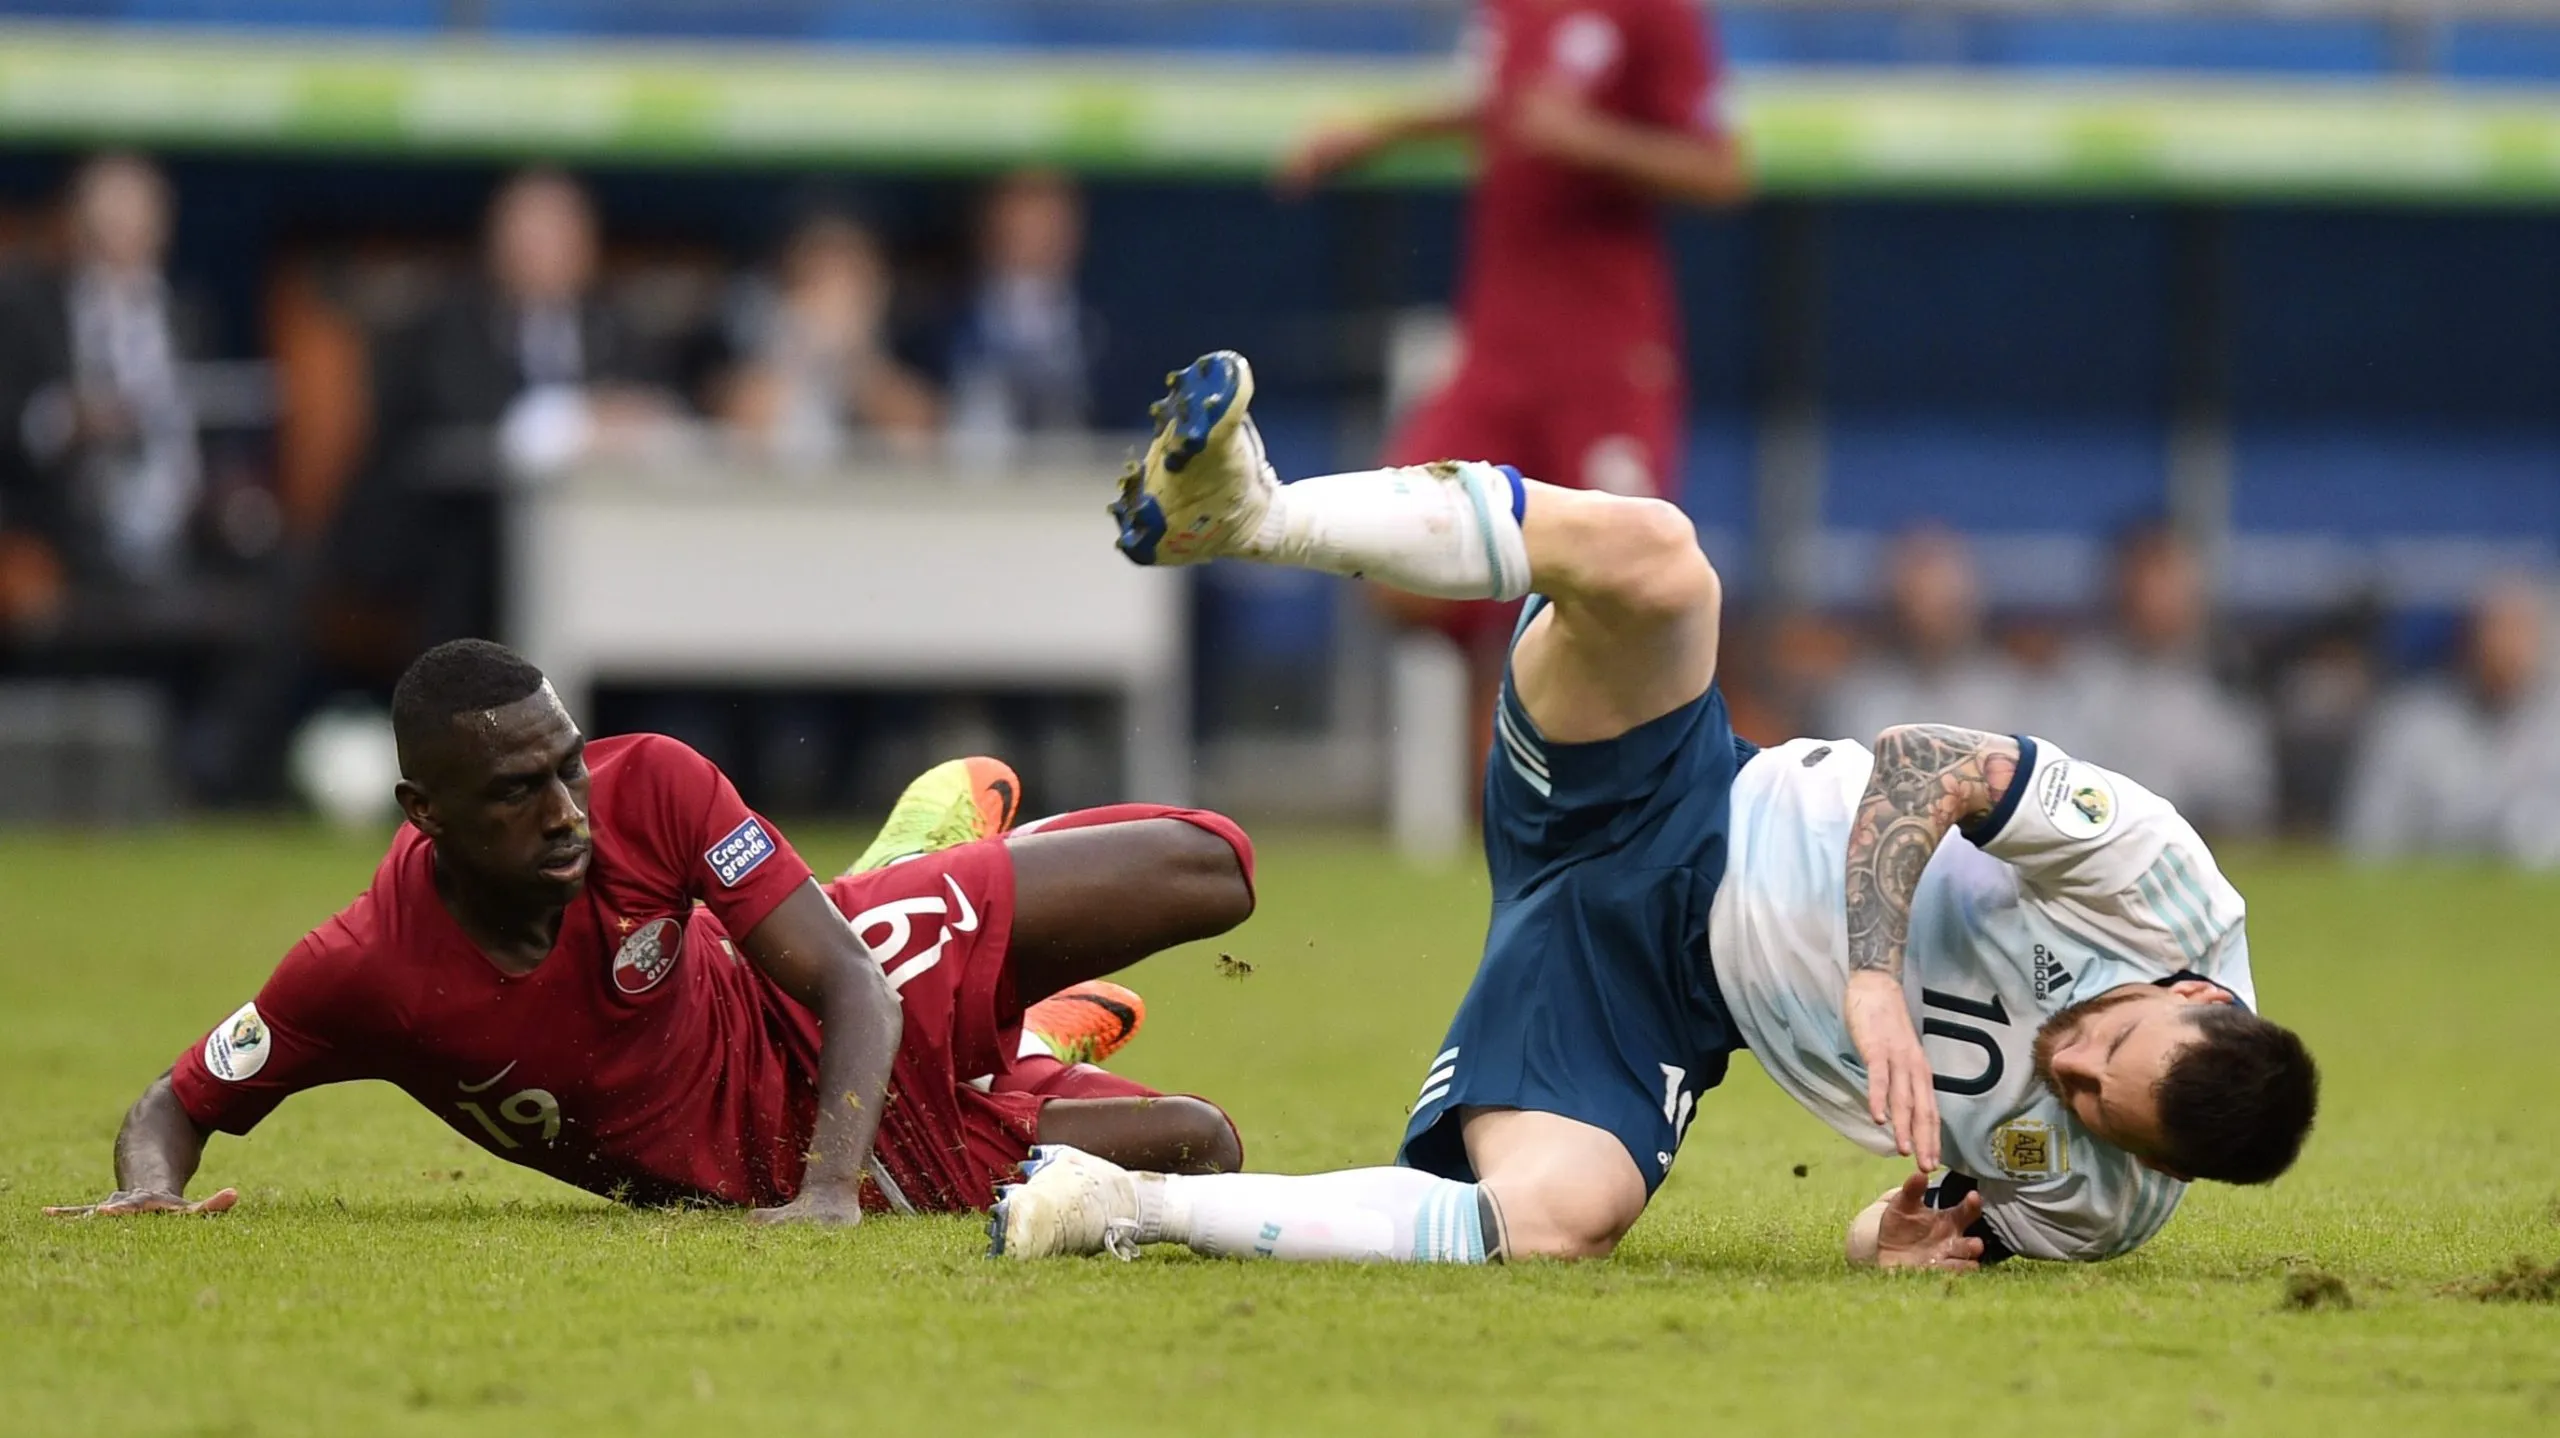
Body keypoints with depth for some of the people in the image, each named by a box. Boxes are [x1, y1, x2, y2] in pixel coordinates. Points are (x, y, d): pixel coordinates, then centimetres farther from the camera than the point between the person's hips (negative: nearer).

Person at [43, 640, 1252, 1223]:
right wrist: (152, 1189, -40)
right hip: (762, 1156, -2)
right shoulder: (359, 976, -31)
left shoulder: (652, 789, -29)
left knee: (1204, 871, -3)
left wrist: (831, 1186, -44)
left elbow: (852, 987, -28)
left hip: (816, 1024, 2)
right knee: (1201, 1148, -4)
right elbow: (177, 1103, -15)